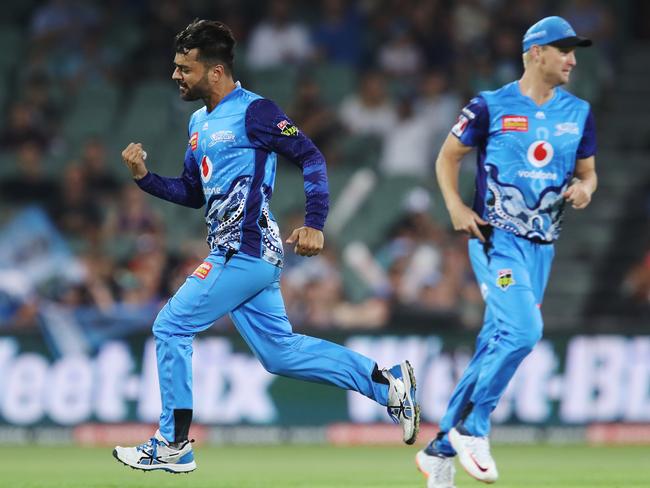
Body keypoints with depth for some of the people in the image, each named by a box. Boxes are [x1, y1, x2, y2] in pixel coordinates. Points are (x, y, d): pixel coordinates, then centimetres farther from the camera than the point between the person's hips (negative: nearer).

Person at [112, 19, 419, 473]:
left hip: (244, 252, -10)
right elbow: (192, 193, 22)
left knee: (171, 327, -7)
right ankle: (388, 382, 17)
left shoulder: (253, 112, -11)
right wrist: (145, 176, 6)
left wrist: (314, 224, -23)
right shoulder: (199, 122, 16)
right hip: (247, 254, 10)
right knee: (280, 352, 12)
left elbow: (311, 158, -14)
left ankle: (173, 447, -1)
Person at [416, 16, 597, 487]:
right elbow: (448, 156, 5)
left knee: (496, 346, 6)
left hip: (542, 247, 5)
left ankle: (441, 448, 16)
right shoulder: (491, 106, -4)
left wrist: (584, 188, -6)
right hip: (496, 237, -5)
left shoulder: (578, 113, 8)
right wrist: (456, 206, -10)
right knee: (523, 329, -24)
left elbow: (588, 171, 18)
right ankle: (473, 429, -8)